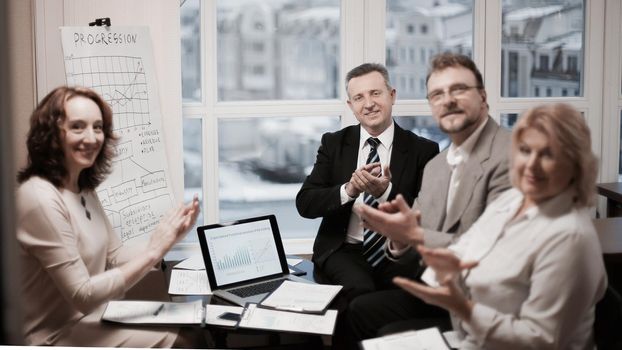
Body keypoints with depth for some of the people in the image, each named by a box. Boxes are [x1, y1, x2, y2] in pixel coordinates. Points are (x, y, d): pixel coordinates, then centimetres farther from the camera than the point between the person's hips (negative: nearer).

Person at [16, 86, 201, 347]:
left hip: (92, 315, 8)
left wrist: (168, 241, -8)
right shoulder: (40, 198, -22)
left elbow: (116, 256, 8)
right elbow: (82, 296, -22)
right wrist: (152, 252, -22)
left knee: (191, 331, -1)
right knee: (177, 340, -11)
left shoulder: (84, 189, 5)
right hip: (59, 335, -8)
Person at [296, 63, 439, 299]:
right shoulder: (334, 144, 10)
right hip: (346, 250, 0)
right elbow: (304, 203, 1)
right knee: (360, 290, -31)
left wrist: (386, 192, -19)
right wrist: (348, 190, -17)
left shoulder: (423, 150, 4)